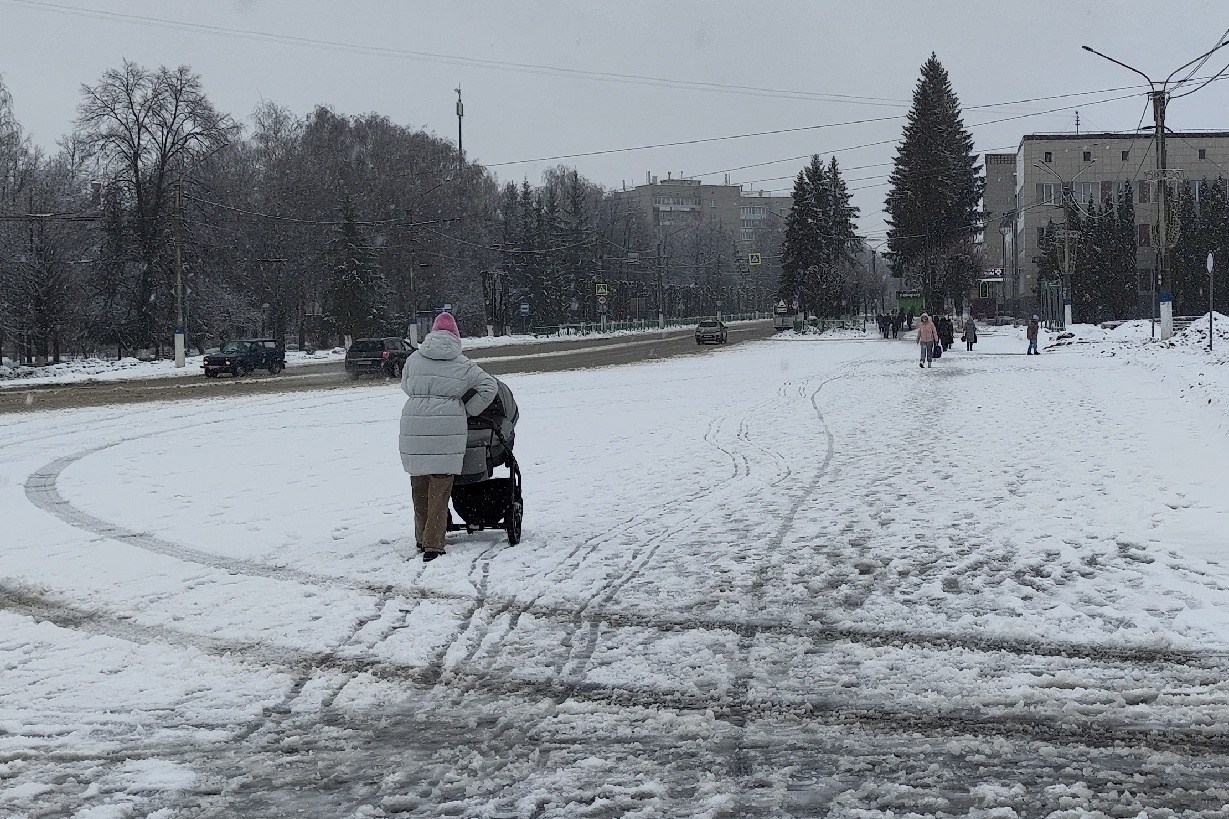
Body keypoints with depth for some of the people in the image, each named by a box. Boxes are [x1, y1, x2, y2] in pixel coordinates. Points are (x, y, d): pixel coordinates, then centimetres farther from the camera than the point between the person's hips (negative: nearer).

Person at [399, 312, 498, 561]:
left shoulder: (414, 359, 8)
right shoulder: (462, 365, 2)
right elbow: (489, 387, 3)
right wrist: (467, 410, 12)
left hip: (413, 426, 3)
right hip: (448, 426, -3)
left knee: (419, 485, 16)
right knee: (440, 489, -1)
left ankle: (422, 538, 26)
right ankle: (433, 544, -6)